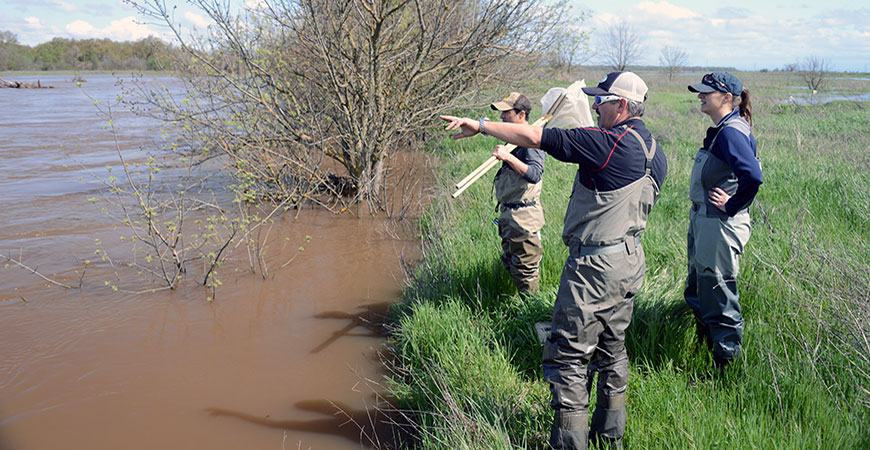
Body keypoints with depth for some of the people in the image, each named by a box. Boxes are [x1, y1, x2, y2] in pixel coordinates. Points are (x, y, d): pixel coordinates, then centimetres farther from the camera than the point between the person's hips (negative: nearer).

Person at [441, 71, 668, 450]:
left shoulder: (607, 143, -19)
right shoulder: (654, 152, 9)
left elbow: (534, 137, -19)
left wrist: (479, 125, -10)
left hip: (595, 266, -9)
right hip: (631, 261, 10)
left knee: (568, 356, -1)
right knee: (612, 349, 20)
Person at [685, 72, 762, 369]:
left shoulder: (732, 132, -20)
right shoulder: (720, 130, 10)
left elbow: (753, 176, -35)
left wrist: (732, 206, -21)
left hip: (720, 225, -10)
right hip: (704, 221, 10)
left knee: (718, 298, 1)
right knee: (697, 294, 21)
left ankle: (726, 363, 15)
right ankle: (705, 346, 37)